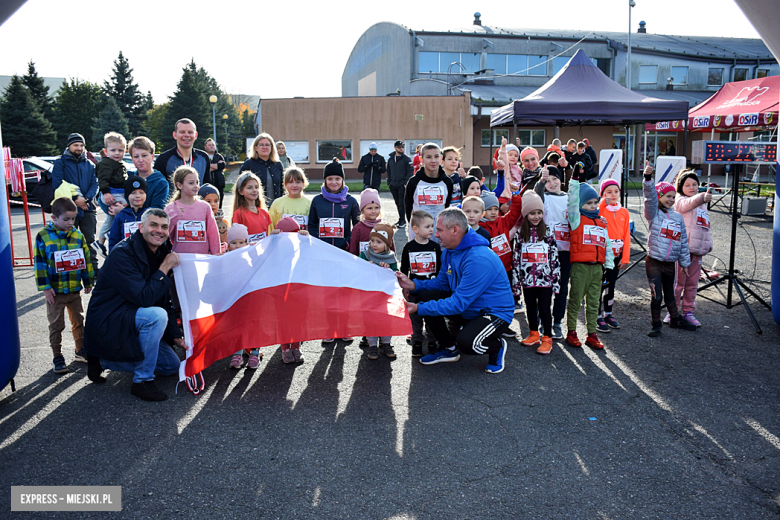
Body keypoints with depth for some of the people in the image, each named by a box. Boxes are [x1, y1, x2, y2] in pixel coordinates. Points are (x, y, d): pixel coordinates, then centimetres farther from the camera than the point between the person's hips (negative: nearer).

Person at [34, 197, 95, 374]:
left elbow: (86, 259, 9)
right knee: (56, 325, 6)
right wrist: (45, 287, -11)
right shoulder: (43, 236, -9)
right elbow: (39, 263, -8)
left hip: (74, 289, 3)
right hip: (55, 291, -3)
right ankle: (57, 357, 16)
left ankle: (81, 350, 29)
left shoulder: (78, 236, 2)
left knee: (78, 320, 15)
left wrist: (88, 281, 10)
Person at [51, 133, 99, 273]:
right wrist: (75, 199, -15)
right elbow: (57, 185, -7)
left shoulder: (89, 164, 13)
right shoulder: (60, 162, 3)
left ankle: (93, 268, 11)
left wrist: (85, 198, -12)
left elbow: (94, 184, 6)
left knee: (90, 240, 4)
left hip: (87, 208, 3)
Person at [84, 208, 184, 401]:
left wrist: (175, 336, 2)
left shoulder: (162, 253, 4)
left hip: (131, 322, 9)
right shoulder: (122, 253, -21)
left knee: (172, 366, 10)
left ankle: (104, 360, 18)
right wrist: (165, 268, -23)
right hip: (107, 321, -8)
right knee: (157, 315, -34)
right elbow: (144, 299, -31)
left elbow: (165, 301, 9)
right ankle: (142, 381, -17)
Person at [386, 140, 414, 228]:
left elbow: (410, 171, -6)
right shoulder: (390, 159, 12)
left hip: (402, 185, -5)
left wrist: (406, 183, -14)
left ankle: (402, 221, -4)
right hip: (393, 185, 5)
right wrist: (389, 182, 10)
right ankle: (401, 220, 20)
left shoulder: (406, 158, -3)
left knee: (402, 203, -8)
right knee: (397, 203, 11)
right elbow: (388, 171, 19)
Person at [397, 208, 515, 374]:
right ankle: (449, 348, 11)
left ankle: (497, 346, 3)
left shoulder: (479, 259, -31)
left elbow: (458, 303, -31)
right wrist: (414, 285, -9)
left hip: (495, 313, -8)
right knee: (425, 296, -6)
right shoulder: (449, 251, -1)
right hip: (467, 306, 9)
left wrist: (419, 309, -31)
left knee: (466, 342, -35)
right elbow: (442, 283, 9)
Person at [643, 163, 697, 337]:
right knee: (656, 296, -6)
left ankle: (676, 319, 38)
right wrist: (648, 178, -35)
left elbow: (683, 241, 14)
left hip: (670, 263, 4)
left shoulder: (678, 217, 10)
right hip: (654, 262, -4)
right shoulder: (654, 214, -2)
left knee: (669, 294, 20)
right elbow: (650, 197, -21)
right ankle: (656, 325, 9)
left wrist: (684, 263, 16)